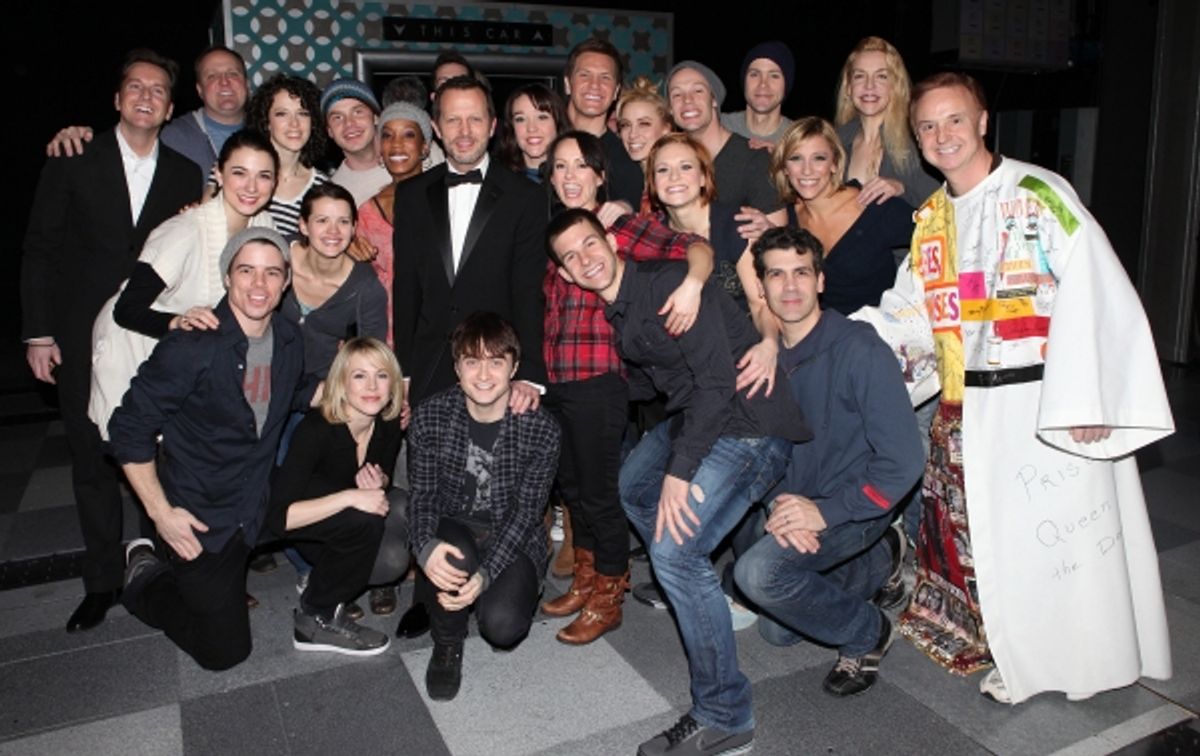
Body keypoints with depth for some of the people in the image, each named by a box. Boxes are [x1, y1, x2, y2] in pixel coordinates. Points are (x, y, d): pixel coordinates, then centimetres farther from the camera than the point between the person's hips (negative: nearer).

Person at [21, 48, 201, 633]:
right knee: (92, 462, 6)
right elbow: (40, 250, 2)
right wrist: (38, 333, -2)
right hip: (85, 339, 0)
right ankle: (102, 581, 19)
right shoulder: (74, 162, 1)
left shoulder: (185, 175, 5)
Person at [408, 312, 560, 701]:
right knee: (448, 560, -35)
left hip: (515, 538, -1)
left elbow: (527, 511, -15)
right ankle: (448, 645, -2)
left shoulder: (540, 429, -16)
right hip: (455, 526, 1)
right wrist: (427, 548, -29)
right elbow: (422, 495, -7)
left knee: (502, 625, -25)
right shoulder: (430, 418, -12)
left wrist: (485, 574, -28)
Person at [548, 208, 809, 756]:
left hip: (748, 423, -10)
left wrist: (679, 470, -24)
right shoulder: (619, 309, 10)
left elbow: (718, 380, -23)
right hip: (695, 415, 10)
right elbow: (644, 379, 24)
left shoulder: (667, 285, -18)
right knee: (633, 487, 28)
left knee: (674, 548, -22)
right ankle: (678, 586, 49)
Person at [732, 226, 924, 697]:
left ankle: (866, 633, -2)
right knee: (777, 632, 16)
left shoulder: (860, 350, -22)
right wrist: (777, 504, -15)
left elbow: (904, 460, -23)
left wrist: (825, 513, -25)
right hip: (796, 502, 7)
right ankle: (876, 559, 33)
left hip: (853, 504, -7)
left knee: (757, 571, -29)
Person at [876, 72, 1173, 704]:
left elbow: (1094, 295, -15)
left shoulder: (1039, 194, -8)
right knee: (983, 534, 11)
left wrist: (1082, 400, -22)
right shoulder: (929, 220, 11)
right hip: (967, 409, 6)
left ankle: (1074, 659, 25)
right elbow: (911, 314, 14)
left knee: (1059, 529, 2)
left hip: (1046, 400, -5)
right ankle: (1019, 659, 31)